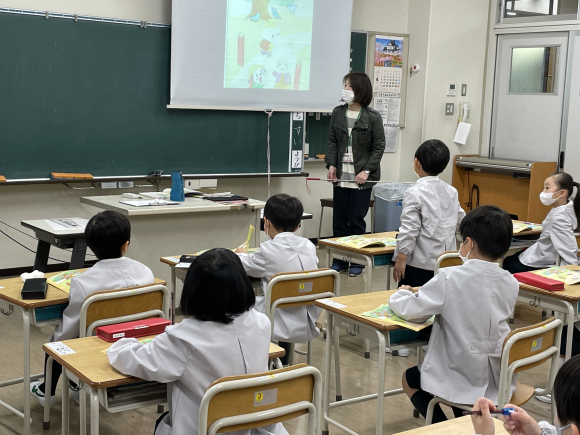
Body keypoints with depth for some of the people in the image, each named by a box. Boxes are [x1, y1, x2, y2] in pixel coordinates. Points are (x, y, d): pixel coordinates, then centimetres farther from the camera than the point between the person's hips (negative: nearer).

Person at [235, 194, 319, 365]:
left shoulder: (268, 250, -16)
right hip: (308, 324, 6)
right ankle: (283, 364, 40)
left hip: (284, 326, -6)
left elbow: (245, 266, 2)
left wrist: (241, 254, 27)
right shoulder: (309, 246, 0)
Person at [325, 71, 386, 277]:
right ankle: (339, 260, 18)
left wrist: (367, 171, -13)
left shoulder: (373, 117, -6)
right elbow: (332, 142, 9)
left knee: (356, 220, 1)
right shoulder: (337, 113, 6)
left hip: (362, 177, -4)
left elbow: (379, 147, -5)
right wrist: (331, 164, -5)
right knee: (339, 219, 7)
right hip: (341, 175, 4)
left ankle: (357, 262, 14)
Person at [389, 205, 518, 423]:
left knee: (409, 378, 23)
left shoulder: (449, 278, -20)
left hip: (461, 382, -6)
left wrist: (401, 294, 7)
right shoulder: (511, 284, -4)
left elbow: (410, 310, -13)